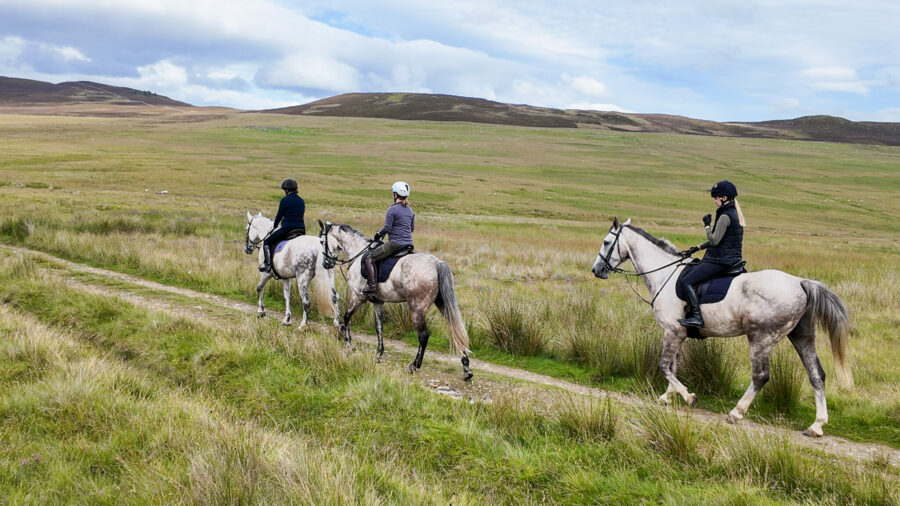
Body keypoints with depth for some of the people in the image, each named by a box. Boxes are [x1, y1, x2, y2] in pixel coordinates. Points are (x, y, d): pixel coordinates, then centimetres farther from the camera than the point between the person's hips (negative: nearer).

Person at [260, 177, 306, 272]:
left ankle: (268, 264, -4)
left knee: (267, 242, 7)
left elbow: (279, 215, -2)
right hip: (301, 229, 6)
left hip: (287, 228, -6)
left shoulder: (285, 200, -8)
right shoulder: (302, 201, 10)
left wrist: (274, 226, 16)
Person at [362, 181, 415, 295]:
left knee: (369, 259, -2)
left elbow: (387, 228, -13)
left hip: (395, 243, -7)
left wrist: (378, 235, 3)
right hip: (409, 243, 7)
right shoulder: (410, 210, 12)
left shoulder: (392, 209, -10)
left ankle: (371, 286, -12)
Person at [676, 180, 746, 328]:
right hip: (731, 259, 11)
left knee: (686, 281, -15)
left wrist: (707, 225, -5)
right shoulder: (735, 214, 15)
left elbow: (714, 240, -20)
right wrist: (696, 248, 17)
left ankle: (696, 316, -21)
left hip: (720, 260, -11)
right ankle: (691, 310, 23)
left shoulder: (725, 216, -17)